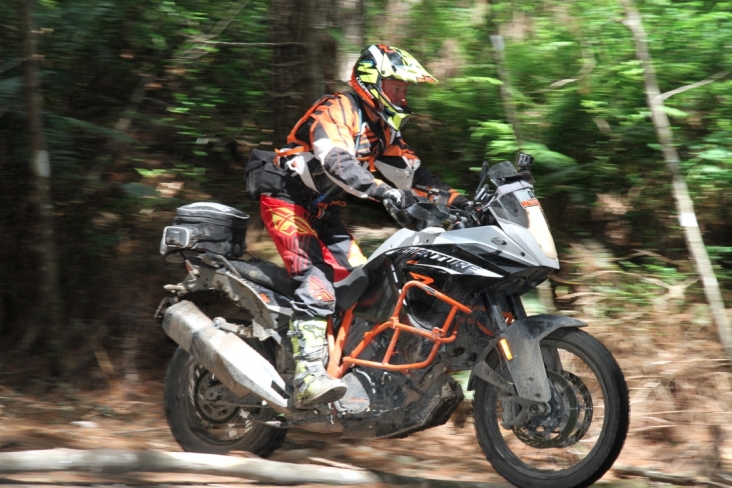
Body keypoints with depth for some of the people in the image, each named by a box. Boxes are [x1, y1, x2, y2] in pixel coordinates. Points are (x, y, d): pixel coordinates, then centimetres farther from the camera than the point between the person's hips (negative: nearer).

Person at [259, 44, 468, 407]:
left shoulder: (382, 128, 13)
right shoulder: (336, 110, -17)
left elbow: (411, 172, 12)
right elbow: (335, 160, -34)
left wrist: (454, 200, -3)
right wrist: (385, 191, -47)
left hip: (323, 213, 10)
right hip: (288, 202, -10)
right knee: (316, 282, -27)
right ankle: (308, 377, -39)